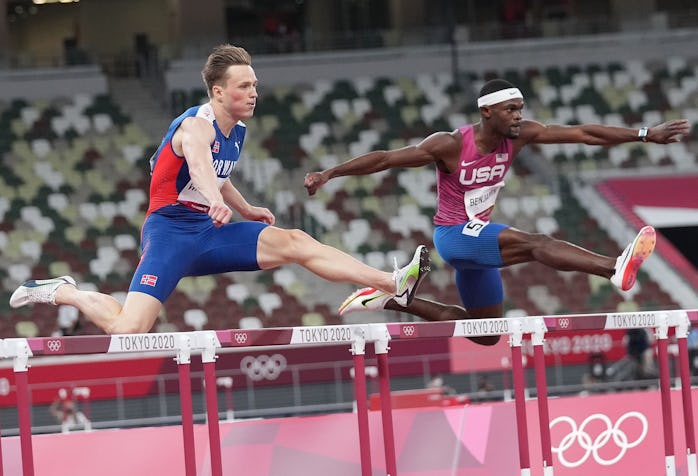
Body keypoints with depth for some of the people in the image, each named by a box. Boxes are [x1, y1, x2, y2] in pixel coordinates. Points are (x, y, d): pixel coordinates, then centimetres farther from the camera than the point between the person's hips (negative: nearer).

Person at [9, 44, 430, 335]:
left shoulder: (237, 132, 10)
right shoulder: (197, 125, -18)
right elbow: (198, 163, -44)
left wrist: (246, 210, 23)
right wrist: (216, 201, -64)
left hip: (209, 231, 8)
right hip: (171, 230, -8)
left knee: (295, 242, -8)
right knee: (128, 330, -22)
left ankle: (394, 285, -12)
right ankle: (64, 293, 5)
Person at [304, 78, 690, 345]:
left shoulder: (519, 135, -8)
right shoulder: (451, 145, -21)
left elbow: (583, 134, -9)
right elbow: (385, 159, -19)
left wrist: (647, 135, -13)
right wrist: (329, 174, -26)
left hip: (479, 237, 8)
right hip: (453, 235, -8)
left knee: (486, 333, 16)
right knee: (534, 243, -30)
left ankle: (393, 300, 21)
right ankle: (616, 269, -50)